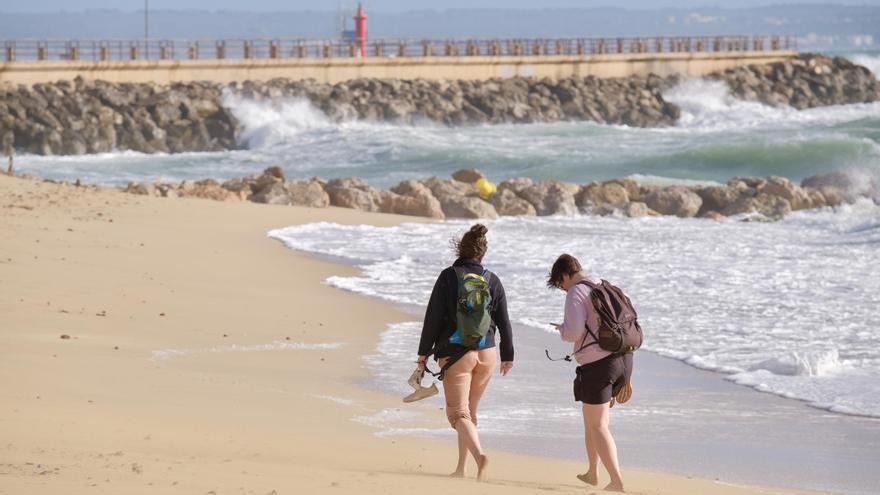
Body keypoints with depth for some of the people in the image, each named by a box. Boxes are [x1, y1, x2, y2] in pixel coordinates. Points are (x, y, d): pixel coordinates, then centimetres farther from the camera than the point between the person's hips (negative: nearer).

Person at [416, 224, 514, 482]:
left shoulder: (449, 277, -8)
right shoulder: (492, 281, 2)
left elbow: (433, 316, -8)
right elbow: (504, 322, 7)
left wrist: (424, 351, 0)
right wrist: (507, 355, 17)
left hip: (456, 353, -4)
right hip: (486, 354, 4)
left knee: (457, 413, -5)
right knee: (470, 411, 17)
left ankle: (480, 456, -28)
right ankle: (461, 468, 21)